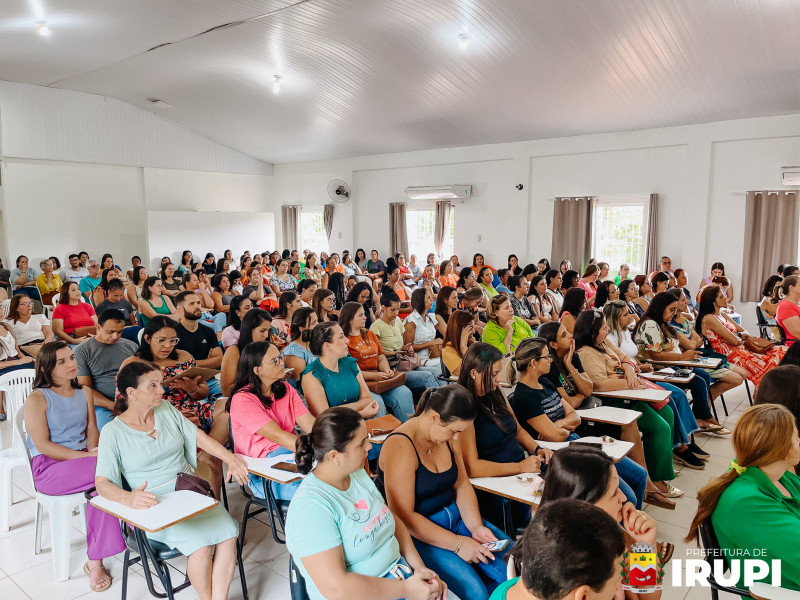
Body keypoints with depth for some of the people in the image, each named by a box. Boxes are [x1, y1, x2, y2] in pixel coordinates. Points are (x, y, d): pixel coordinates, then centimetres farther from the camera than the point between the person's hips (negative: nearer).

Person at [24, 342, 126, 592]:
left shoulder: (85, 393, 13)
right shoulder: (37, 399, -5)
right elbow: (43, 445, -12)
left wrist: (93, 453, -9)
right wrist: (86, 457, -19)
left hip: (81, 461, 5)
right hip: (49, 468, -5)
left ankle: (95, 561, -19)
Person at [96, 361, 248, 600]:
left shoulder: (167, 410, 6)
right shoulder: (114, 432, -6)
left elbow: (199, 436, 10)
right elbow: (102, 482, -11)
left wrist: (230, 459, -2)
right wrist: (128, 498, -32)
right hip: (155, 504, -4)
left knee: (228, 534, -22)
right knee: (200, 546, -27)